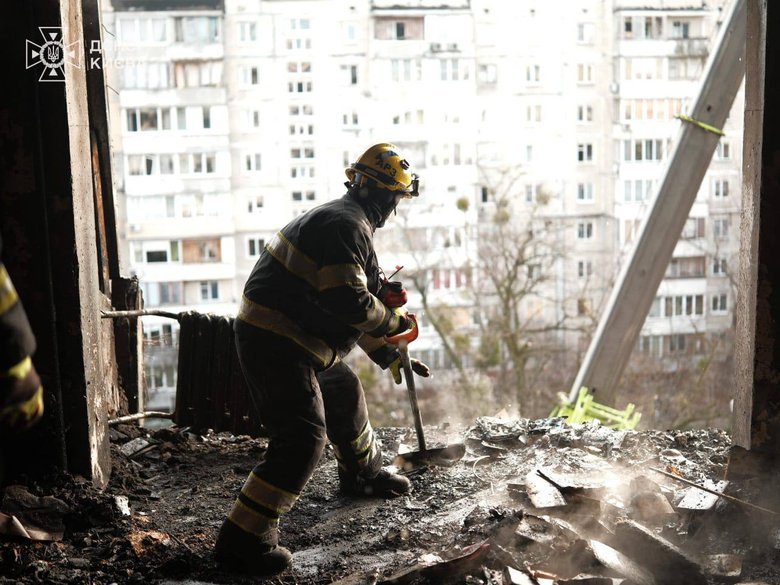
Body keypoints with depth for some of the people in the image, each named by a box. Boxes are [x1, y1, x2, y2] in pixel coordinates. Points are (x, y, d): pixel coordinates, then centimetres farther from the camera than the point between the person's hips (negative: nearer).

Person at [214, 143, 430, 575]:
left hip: (292, 341, 11)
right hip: (274, 344, -11)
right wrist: (394, 321, -7)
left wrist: (390, 357, 25)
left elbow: (352, 306, 25)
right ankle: (243, 538, -8)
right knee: (302, 438, -13)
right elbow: (349, 303, -26)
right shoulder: (347, 225, -16)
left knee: (345, 394, 26)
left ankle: (362, 474, 50)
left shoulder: (348, 222, 19)